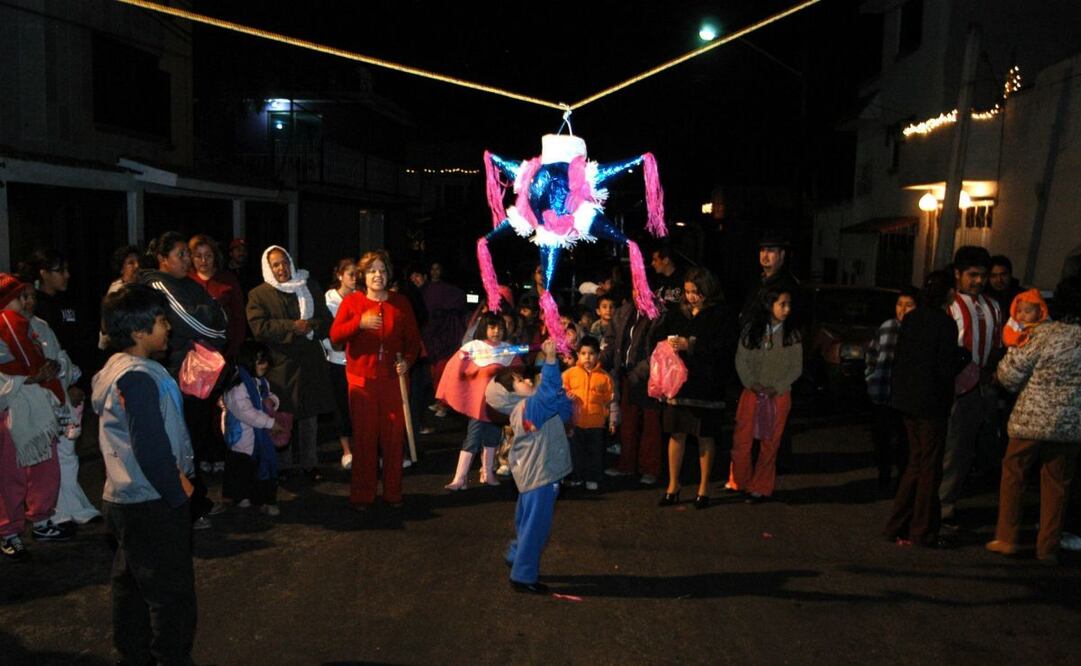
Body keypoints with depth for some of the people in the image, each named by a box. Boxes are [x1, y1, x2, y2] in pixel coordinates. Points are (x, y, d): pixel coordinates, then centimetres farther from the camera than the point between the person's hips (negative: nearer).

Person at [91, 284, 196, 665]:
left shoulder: (114, 368, 10)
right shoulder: (138, 378, -22)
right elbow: (151, 449, -26)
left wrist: (175, 477, 9)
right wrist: (179, 491, -14)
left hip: (125, 500, 10)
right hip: (152, 505, -10)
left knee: (132, 587, 21)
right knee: (172, 594, 1)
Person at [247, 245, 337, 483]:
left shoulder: (310, 287, 10)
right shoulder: (258, 295, 1)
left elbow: (326, 320, 7)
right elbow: (259, 327, -13)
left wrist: (309, 326, -13)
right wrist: (292, 327, -19)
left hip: (310, 362, 3)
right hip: (279, 364, -3)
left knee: (310, 416, 10)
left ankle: (309, 463, 22)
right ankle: (282, 465, 16)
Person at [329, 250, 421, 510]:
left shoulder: (400, 303, 8)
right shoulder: (352, 301, 4)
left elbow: (413, 338, 9)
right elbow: (335, 335, -6)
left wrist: (408, 360, -9)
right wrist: (359, 323, -21)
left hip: (392, 378, 1)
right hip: (362, 379, -1)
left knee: (393, 435, 3)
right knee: (364, 436, 2)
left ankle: (393, 493, 16)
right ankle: (362, 495, 13)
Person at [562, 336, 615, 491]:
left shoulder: (604, 376, -1)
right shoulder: (570, 373, -2)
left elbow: (611, 400, 4)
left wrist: (613, 420, 4)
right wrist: (567, 396, -15)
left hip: (596, 424, 0)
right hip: (575, 422, 0)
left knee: (595, 452, 9)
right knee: (575, 452, 11)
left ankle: (593, 478, 23)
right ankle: (576, 477, 25)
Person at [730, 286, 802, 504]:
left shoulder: (792, 334, 1)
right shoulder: (751, 330, 1)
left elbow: (796, 367, 1)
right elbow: (741, 360, 1)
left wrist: (777, 388, -9)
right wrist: (752, 383, -10)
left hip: (779, 395, 0)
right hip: (751, 393, 0)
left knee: (770, 444, 5)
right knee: (741, 440, -1)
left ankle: (761, 488, 17)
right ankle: (741, 482, 19)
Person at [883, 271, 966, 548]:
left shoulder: (910, 319, 5)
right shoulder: (945, 323, -15)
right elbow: (947, 369, -15)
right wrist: (963, 355, 2)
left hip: (906, 399, 7)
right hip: (931, 403, -7)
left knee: (916, 461, 17)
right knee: (930, 467, 5)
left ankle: (898, 526, 20)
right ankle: (924, 532, 14)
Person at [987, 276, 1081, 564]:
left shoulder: (1045, 334, -14)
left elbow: (1011, 375, -11)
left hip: (1032, 419, -3)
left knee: (1013, 475, 12)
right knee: (1057, 485, 13)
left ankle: (1006, 538, 14)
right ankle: (1048, 548, 19)